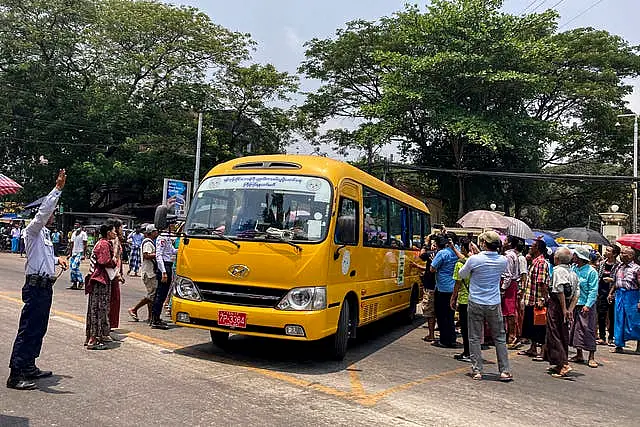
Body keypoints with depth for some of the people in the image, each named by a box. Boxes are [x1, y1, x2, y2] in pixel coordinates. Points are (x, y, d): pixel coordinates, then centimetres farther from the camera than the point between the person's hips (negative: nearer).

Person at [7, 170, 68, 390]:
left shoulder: (45, 234, 18)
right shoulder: (33, 230, -9)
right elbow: (44, 210, -25)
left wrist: (57, 259, 17)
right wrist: (57, 188, -28)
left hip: (45, 287, 10)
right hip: (36, 286, -9)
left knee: (39, 330, 15)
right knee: (28, 330, -9)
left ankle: (29, 367, 25)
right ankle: (15, 374, -5)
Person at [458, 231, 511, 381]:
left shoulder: (474, 259, -14)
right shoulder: (503, 261, -4)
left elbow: (462, 275, 3)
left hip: (475, 304, -2)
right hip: (494, 305, 3)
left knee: (475, 338, 7)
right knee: (500, 338, 13)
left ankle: (477, 371, 9)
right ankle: (505, 371, 14)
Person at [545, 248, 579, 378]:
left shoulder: (557, 270, -12)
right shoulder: (573, 273, 12)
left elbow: (560, 291, -21)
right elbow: (577, 293, 8)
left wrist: (564, 308, -17)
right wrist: (570, 309, 4)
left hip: (556, 305, -8)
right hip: (566, 306, 8)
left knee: (554, 336, -4)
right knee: (564, 335, 15)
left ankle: (563, 365, -11)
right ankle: (562, 363, 23)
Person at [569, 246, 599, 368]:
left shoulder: (591, 271, -10)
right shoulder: (573, 268, 8)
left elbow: (593, 290, -12)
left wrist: (588, 305, -19)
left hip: (586, 305, -6)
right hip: (574, 304, 7)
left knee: (588, 330, -6)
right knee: (575, 328, 10)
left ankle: (591, 357, 0)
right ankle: (579, 355, 20)